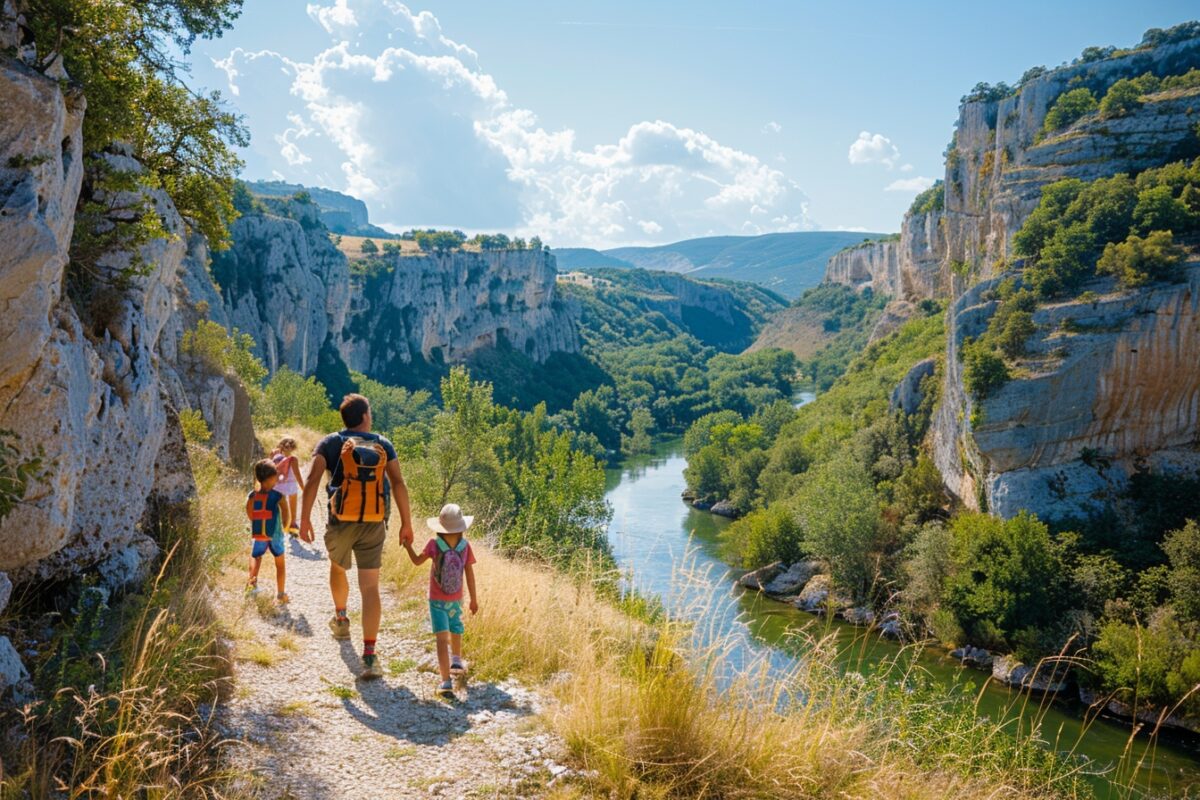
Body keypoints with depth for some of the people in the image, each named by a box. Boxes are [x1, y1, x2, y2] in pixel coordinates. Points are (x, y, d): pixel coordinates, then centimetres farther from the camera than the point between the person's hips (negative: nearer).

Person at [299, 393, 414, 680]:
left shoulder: (330, 443, 4)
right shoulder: (383, 445, 8)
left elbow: (312, 480, -8)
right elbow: (398, 484, 0)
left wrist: (305, 519, -7)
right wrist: (406, 524, 3)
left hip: (340, 522, 0)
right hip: (374, 525, 0)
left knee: (337, 568, 31)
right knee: (370, 588, -2)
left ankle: (341, 619, 51)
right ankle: (369, 656, -9)